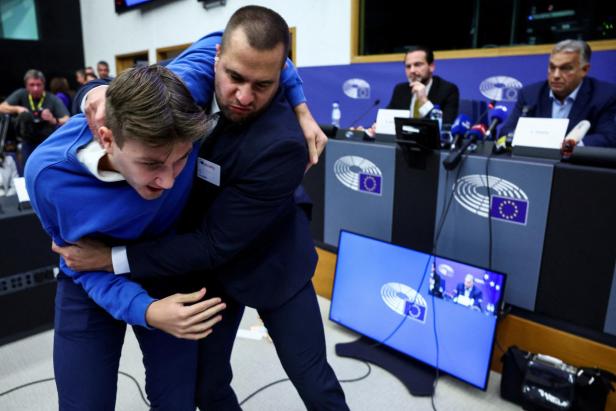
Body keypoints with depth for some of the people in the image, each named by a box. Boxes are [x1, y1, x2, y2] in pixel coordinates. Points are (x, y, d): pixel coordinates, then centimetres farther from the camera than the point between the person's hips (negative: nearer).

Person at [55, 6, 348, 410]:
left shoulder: (282, 144, -31)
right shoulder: (193, 88, -13)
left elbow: (217, 243, -27)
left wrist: (112, 257, -24)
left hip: (271, 264, -4)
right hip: (208, 267, 5)